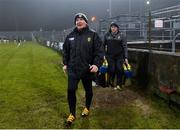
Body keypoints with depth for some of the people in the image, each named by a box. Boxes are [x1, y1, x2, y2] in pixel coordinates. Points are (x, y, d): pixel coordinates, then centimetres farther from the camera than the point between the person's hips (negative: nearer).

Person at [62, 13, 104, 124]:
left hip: (87, 69, -2)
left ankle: (87, 108, 40)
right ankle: (72, 113, 14)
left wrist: (96, 64, -21)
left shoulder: (93, 35, -6)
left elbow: (100, 51, -10)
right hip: (73, 69, 2)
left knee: (88, 90, 15)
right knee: (71, 90, -3)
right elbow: (66, 51, 16)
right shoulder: (70, 36, 6)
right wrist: (65, 64, 11)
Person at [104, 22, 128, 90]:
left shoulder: (121, 35, -1)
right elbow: (103, 45, 9)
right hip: (110, 56, 0)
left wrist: (126, 57, -8)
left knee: (119, 69, -4)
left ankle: (119, 84, 9)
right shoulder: (107, 35, 3)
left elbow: (124, 47, -3)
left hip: (119, 56, 0)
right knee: (112, 70, -2)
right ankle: (111, 83, 19)